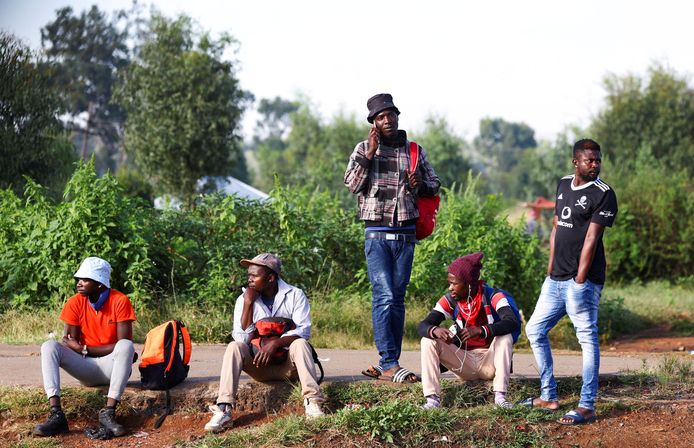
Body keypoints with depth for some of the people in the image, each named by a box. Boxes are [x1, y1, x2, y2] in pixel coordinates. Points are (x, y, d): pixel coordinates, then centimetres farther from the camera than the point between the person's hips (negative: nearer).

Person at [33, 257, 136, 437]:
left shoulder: (120, 301, -11)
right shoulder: (75, 303, 0)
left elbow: (123, 343, -16)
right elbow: (70, 341, 0)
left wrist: (85, 349, -18)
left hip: (112, 367, -3)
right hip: (86, 368, 3)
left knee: (125, 346, -35)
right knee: (49, 347, -19)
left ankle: (109, 413, -41)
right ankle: (56, 414, -36)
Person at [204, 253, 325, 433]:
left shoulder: (295, 295, -4)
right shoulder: (244, 299, 1)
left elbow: (303, 331, -16)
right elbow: (242, 339, -8)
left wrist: (275, 343, -31)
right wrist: (248, 304, -16)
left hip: (289, 364, -2)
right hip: (259, 365, 2)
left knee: (300, 343, -31)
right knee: (234, 347, -24)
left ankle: (313, 404, -41)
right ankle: (224, 411, -36)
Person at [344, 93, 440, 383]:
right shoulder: (364, 149, 5)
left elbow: (435, 185, 17)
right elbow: (352, 184, -5)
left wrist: (421, 185, -5)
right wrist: (370, 154, -12)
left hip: (405, 234, 3)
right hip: (377, 234, -3)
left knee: (397, 298, 5)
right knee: (384, 296, -13)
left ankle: (388, 364, 10)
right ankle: (389, 364, -14)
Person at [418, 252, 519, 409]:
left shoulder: (491, 296, -16)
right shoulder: (449, 300, -7)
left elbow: (513, 323, -31)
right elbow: (422, 326, -13)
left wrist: (481, 330, -45)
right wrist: (435, 330, -39)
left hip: (490, 361, -3)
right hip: (464, 363, 3)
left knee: (505, 338, -31)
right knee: (428, 340, -17)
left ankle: (500, 395, -32)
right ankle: (432, 398, -26)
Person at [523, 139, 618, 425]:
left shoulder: (603, 194, -9)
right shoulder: (564, 185, 14)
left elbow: (591, 239, -15)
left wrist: (580, 280, -18)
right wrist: (551, 268, 15)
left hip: (581, 282, -9)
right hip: (556, 279, 9)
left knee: (588, 339, -5)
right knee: (535, 331, 13)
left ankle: (587, 407, -3)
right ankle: (549, 397, 21)